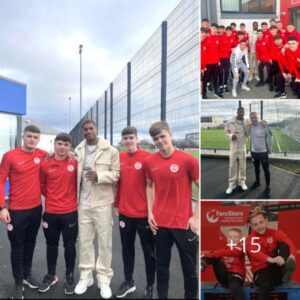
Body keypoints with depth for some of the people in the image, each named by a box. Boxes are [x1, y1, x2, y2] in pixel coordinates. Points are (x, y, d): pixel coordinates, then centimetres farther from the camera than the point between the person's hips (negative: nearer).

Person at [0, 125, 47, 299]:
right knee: (17, 246, 7)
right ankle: (18, 282, 23)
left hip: (36, 208, 4)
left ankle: (27, 274, 36)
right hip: (17, 210, -3)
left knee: (30, 244, 18)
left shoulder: (42, 155, -1)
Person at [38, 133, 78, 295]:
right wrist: (53, 198, 11)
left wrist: (72, 198, 5)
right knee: (51, 245, 15)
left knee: (70, 245, 9)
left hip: (70, 212, -1)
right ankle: (51, 275, 34)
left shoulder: (75, 163, -6)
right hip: (51, 212, 1)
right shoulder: (45, 164, -4)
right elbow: (42, 185, 9)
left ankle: (70, 276, 26)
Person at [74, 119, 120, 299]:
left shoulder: (111, 151, -2)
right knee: (84, 241, 11)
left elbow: (116, 175, -6)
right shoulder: (78, 151, 9)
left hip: (103, 203, -3)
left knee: (105, 242, 5)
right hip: (83, 203, 3)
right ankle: (86, 276, 27)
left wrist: (99, 176, -20)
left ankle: (104, 279, 19)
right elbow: (75, 175, 12)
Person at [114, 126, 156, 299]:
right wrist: (117, 205, 12)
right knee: (127, 248, 17)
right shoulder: (120, 158, 3)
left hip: (144, 213, -4)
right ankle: (129, 282, 35)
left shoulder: (147, 157, -12)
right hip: (125, 212, 5)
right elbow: (118, 183, 11)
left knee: (149, 251, 10)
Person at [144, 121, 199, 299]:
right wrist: (150, 212, 5)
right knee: (162, 264, 17)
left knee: (189, 267, 11)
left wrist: (196, 216, -9)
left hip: (183, 223, -3)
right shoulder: (150, 162, 1)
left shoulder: (187, 160, -12)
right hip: (160, 223, 3)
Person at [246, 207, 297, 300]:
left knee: (283, 244, -17)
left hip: (277, 269, 2)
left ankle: (287, 272, -39)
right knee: (266, 285, -38)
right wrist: (271, 259, -49)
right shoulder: (250, 239, -6)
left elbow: (289, 243, -19)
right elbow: (255, 253, -28)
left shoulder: (275, 233, 1)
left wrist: (292, 255, -43)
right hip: (261, 270, -2)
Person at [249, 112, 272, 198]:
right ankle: (257, 181, 42)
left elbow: (269, 137, -4)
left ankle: (267, 187, 13)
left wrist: (270, 149, 1)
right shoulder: (249, 127, -4)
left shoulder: (264, 126, -15)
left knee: (266, 170, 3)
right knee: (256, 168, 22)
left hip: (263, 152, -4)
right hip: (254, 152, 4)